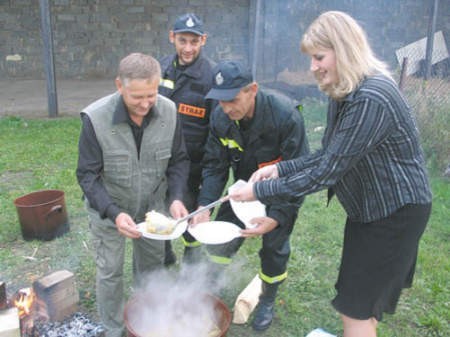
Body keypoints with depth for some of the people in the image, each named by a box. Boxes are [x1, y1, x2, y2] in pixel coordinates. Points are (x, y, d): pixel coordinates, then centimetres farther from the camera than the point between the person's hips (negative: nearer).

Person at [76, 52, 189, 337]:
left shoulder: (168, 111, -17)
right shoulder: (96, 118, -26)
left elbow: (179, 160, -5)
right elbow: (88, 175, -19)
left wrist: (176, 198, -21)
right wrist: (114, 213, -32)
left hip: (153, 206, 3)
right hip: (108, 210, -3)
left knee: (152, 266, 16)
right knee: (110, 272, 8)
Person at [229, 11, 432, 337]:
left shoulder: (371, 99, -29)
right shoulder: (344, 93, 3)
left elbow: (327, 172, -28)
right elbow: (330, 156, 7)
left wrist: (260, 191, -22)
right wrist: (280, 168, -3)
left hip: (396, 213, -9)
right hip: (369, 208, 9)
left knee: (357, 308, 2)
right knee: (360, 302, 24)